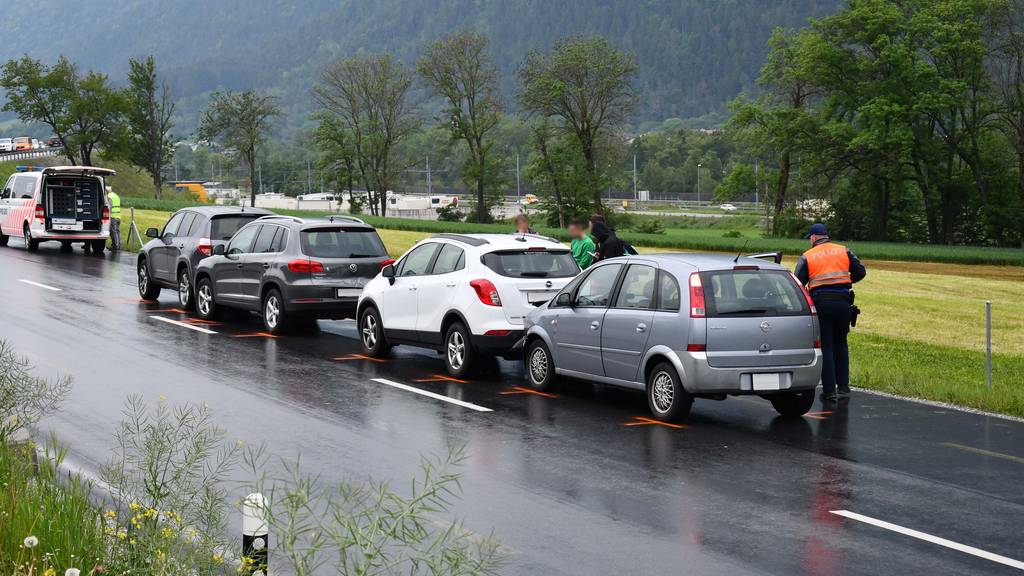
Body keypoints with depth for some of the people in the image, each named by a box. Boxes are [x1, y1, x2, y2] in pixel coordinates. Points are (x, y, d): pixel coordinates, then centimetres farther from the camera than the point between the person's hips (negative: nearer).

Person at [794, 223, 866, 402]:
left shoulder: (807, 257, 4)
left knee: (825, 346, 3)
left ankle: (829, 391, -1)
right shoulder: (844, 251, 10)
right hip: (843, 303, 2)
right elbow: (860, 272, 6)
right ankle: (843, 384, 19)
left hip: (821, 303, -2)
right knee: (840, 344, 19)